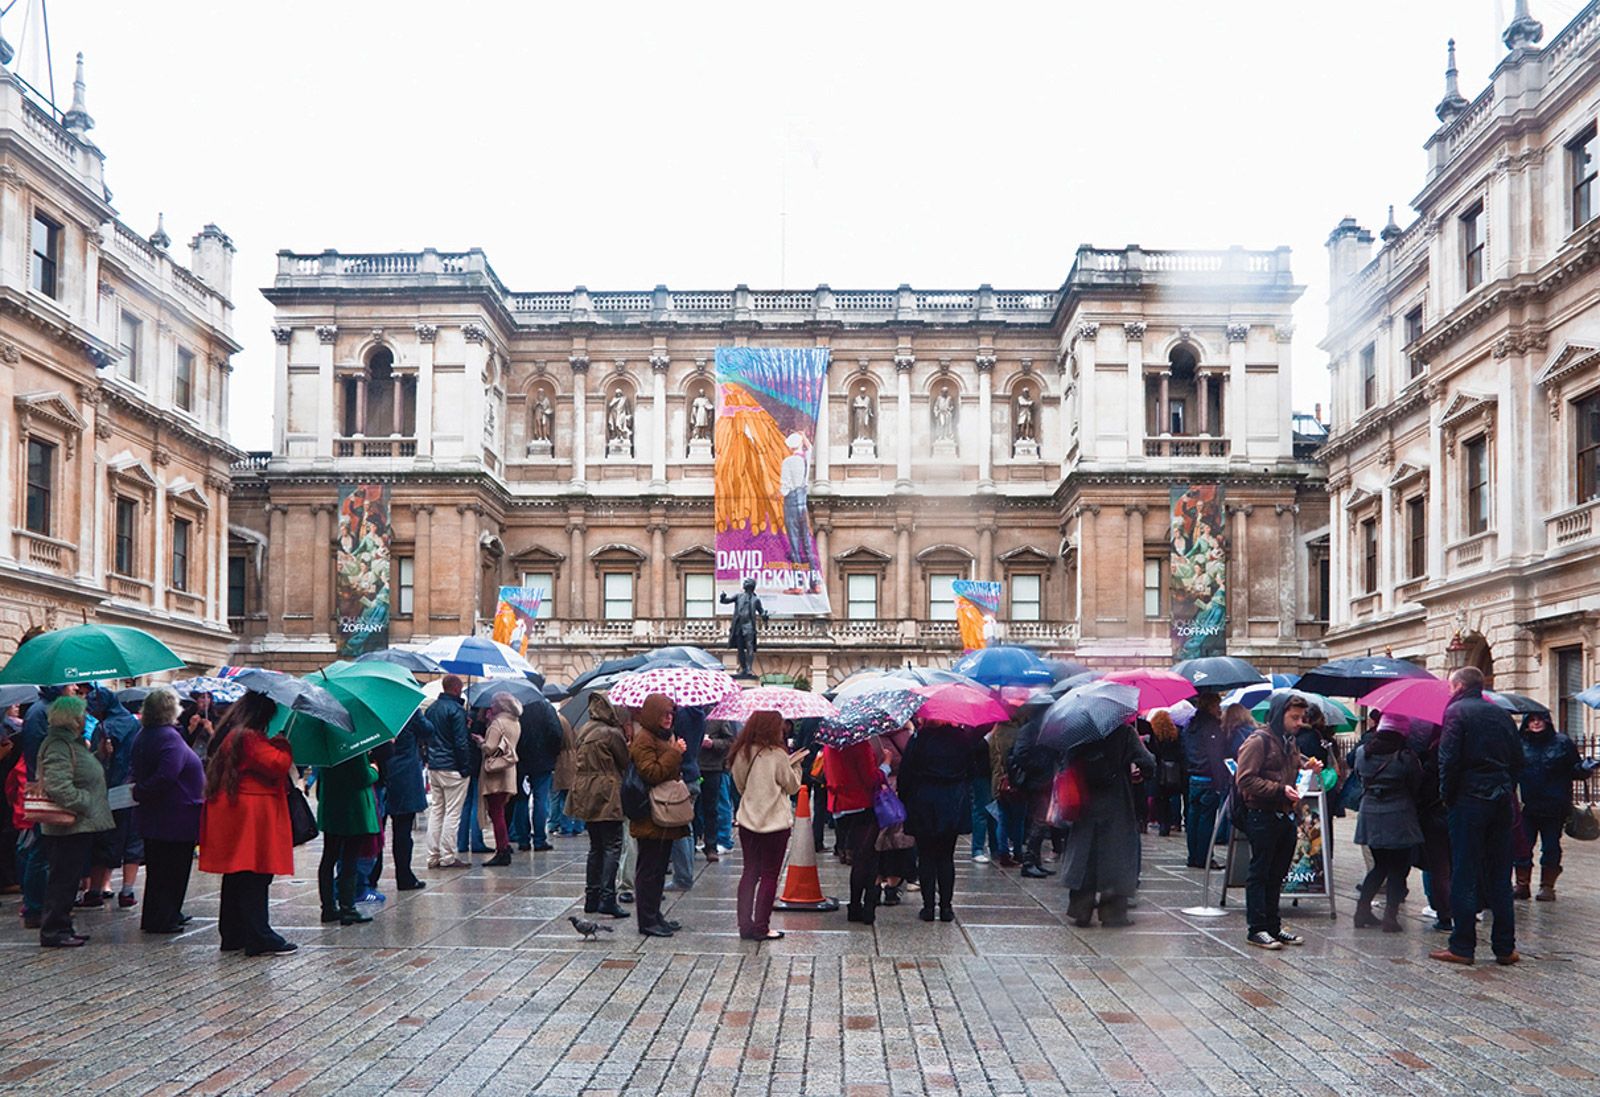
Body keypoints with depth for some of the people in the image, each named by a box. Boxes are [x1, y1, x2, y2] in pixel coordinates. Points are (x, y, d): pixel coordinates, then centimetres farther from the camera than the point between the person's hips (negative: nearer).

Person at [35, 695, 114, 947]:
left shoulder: (72, 743, 16)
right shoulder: (58, 746, -17)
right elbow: (58, 786, -27)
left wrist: (101, 755, 14)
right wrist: (84, 803, -21)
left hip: (78, 826, 10)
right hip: (69, 827, -10)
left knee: (67, 878, 14)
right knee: (63, 877, -4)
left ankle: (61, 928, 21)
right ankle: (52, 931, 2)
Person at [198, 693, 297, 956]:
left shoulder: (229, 735, 16)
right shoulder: (249, 737, -15)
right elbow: (276, 765, -19)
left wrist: (275, 745, 10)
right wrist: (285, 747, -4)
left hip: (230, 814, 10)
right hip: (251, 815, -10)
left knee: (236, 878, 14)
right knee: (255, 877, -7)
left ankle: (233, 935, 20)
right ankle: (260, 939, -6)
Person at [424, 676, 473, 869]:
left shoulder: (431, 708, 11)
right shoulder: (456, 710, -15)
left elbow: (426, 735, 16)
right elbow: (461, 743, -17)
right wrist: (466, 768, -12)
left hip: (433, 767, 8)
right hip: (453, 769, -8)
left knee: (435, 810, 12)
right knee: (452, 813, -2)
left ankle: (433, 856, 12)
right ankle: (447, 857, -1)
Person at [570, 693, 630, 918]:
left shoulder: (583, 732, 10)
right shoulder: (612, 734, -12)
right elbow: (626, 763, -2)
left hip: (585, 797, 8)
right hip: (606, 798, -7)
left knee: (596, 847, 15)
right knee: (612, 846, -5)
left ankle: (591, 898, 15)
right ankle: (607, 897, -13)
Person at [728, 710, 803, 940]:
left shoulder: (740, 753, 2)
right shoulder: (777, 755, -14)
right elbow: (792, 786, -4)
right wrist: (795, 764, 13)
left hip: (747, 821, 5)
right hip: (774, 823, -5)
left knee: (750, 872, 13)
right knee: (769, 876, 3)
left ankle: (745, 924, 14)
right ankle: (761, 927, 4)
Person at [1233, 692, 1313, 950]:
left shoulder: (1290, 742, 17)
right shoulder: (1259, 740, -11)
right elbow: (1246, 780, -17)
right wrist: (1280, 790, -22)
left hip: (1285, 815, 8)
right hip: (1262, 815, -8)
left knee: (1277, 875, 14)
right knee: (1259, 873, -1)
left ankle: (1273, 926, 22)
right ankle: (1257, 929, 4)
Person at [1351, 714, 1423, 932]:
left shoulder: (1362, 752, -1)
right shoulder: (1406, 757, -13)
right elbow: (1417, 785, -1)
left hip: (1370, 817, 5)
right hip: (1399, 819, -5)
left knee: (1380, 865, 19)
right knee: (1398, 868, 6)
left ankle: (1362, 909, 14)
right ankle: (1390, 915, -1)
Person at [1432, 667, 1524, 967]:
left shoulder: (1456, 711, -6)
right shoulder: (1500, 713, 13)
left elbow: (1449, 759, -14)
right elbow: (1518, 759, 13)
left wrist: (1447, 795, -4)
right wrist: (1506, 790, 16)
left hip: (1469, 799, -6)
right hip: (1501, 801, 6)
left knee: (1464, 875, -2)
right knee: (1500, 876, 10)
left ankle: (1462, 947, 0)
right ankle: (1505, 947, 12)